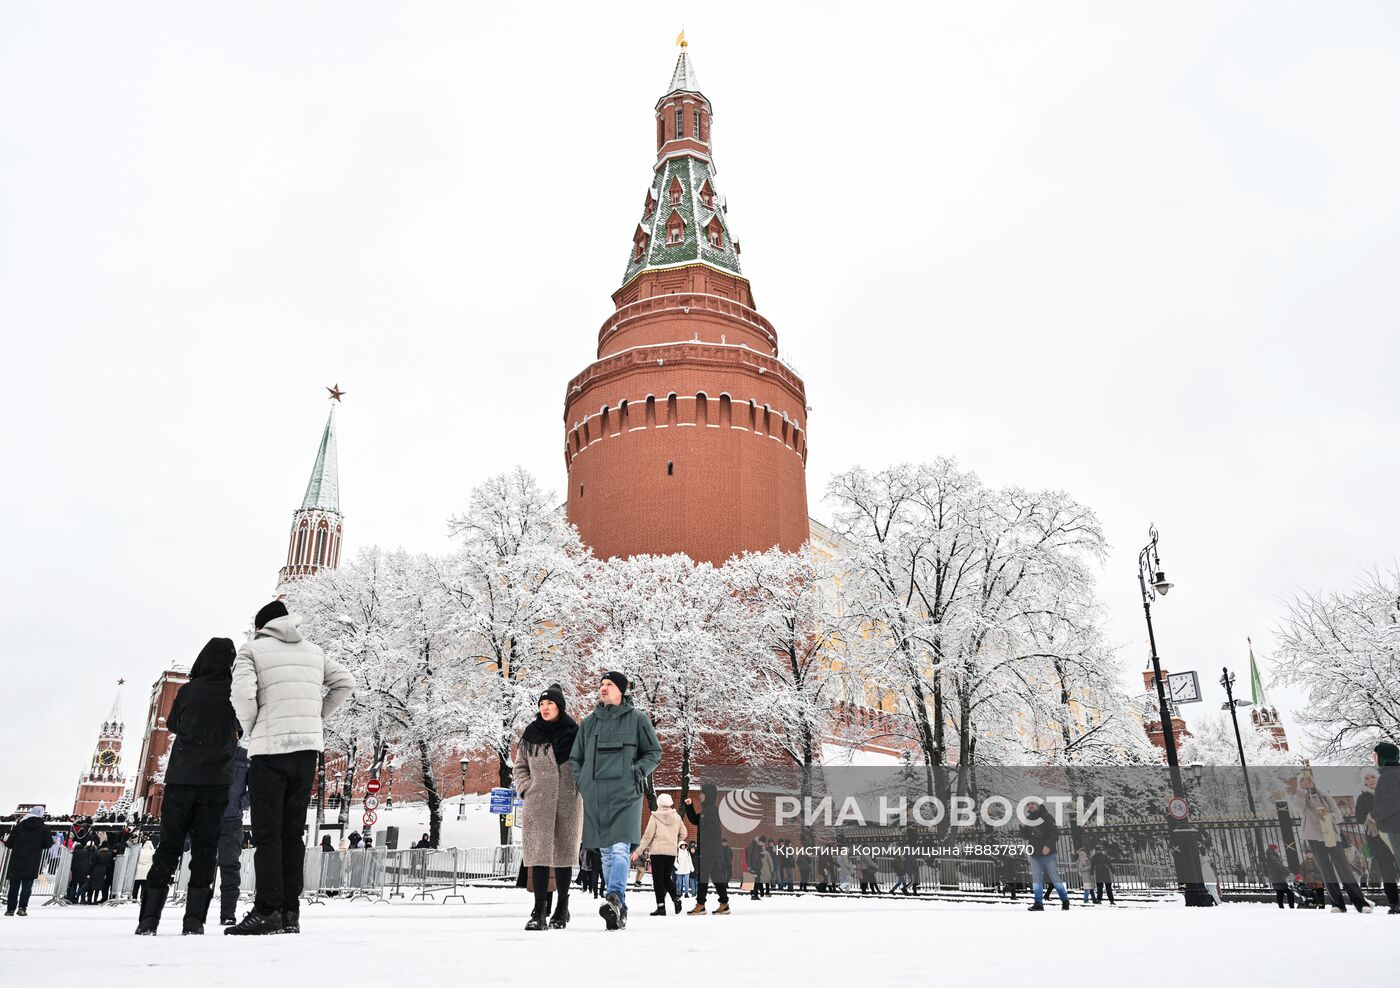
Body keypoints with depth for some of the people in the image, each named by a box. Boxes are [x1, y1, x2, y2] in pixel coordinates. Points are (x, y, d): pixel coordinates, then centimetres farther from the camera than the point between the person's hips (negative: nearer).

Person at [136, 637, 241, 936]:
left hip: (181, 777, 1)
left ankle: (149, 918, 6)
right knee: (205, 847, 3)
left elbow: (172, 724, 14)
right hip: (216, 780, -1)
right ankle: (194, 919, -2)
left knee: (168, 846, 8)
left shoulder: (188, 690, -1)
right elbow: (242, 730, 9)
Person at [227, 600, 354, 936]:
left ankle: (266, 911, -5)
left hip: (270, 749, -5)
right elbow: (345, 682, 13)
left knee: (267, 833, -1)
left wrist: (250, 730, 2)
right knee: (293, 831, 9)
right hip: (308, 746, 5)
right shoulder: (313, 651, 18)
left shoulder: (252, 649, 2)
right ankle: (290, 912, 8)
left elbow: (243, 693, -14)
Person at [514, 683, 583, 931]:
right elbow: (520, 766, 14)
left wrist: (580, 789, 0)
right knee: (539, 853, -6)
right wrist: (526, 790, 1)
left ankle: (562, 909, 17)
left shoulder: (575, 733, 2)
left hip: (569, 802, -1)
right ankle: (539, 911, -3)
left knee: (564, 854, 6)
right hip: (539, 802, 1)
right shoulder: (530, 734, 7)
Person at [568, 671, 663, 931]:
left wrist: (637, 772, -7)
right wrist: (581, 782, 7)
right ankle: (619, 911, 12)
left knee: (620, 849, -17)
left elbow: (654, 752, 8)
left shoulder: (636, 719, 4)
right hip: (594, 797, 4)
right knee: (606, 854, 6)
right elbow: (575, 758, 22)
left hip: (625, 794, -4)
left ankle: (614, 899, -28)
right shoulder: (589, 722, 15)